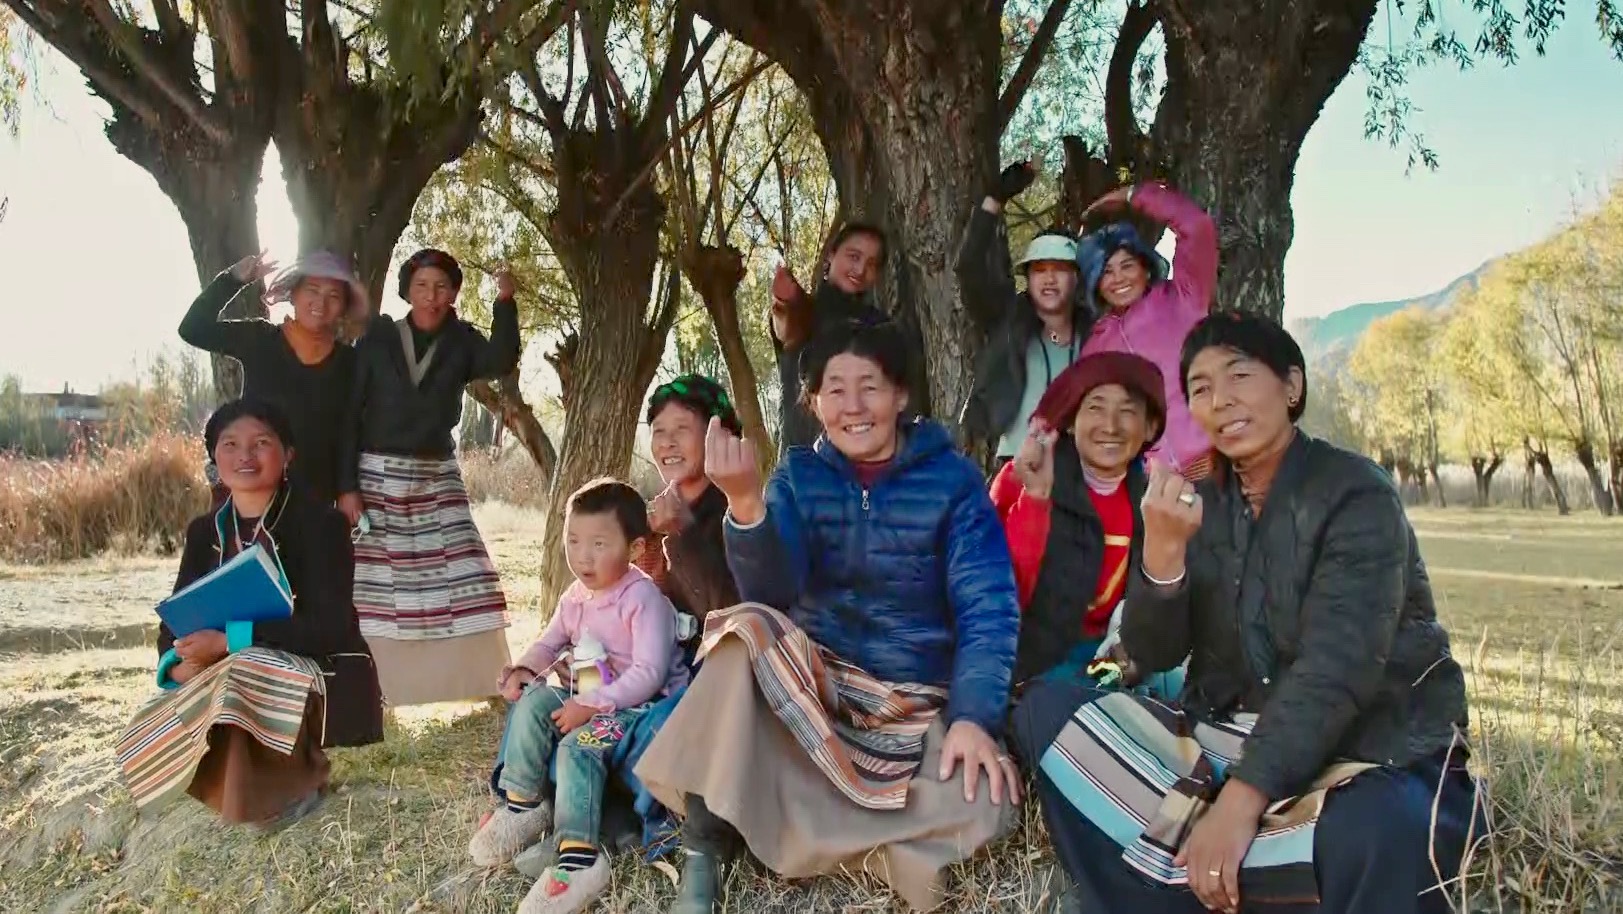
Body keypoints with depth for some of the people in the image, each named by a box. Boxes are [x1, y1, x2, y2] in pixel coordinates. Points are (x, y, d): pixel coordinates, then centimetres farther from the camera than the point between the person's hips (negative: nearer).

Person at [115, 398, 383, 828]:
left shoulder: (319, 523, -14)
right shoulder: (205, 532, 6)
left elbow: (329, 627, -23)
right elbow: (175, 621, 3)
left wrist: (229, 641, -28)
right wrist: (179, 664, -20)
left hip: (327, 684, -6)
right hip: (236, 680, 6)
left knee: (242, 675, -35)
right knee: (145, 740, -14)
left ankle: (294, 782, -9)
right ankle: (281, 767, 3)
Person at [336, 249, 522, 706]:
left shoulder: (461, 341, 5)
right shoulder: (377, 339, -1)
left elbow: (502, 362, -16)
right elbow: (349, 414, -2)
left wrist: (505, 302, -28)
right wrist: (346, 486, -9)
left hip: (438, 479, 2)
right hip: (377, 476, -2)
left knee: (464, 580, -2)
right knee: (371, 586, -1)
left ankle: (473, 684, 6)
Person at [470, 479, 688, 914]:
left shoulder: (643, 598, -19)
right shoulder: (575, 596, 8)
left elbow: (648, 674, -25)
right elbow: (550, 642, 22)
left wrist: (592, 705, -29)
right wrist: (524, 669, -1)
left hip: (641, 703, -8)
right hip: (588, 699, 8)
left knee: (578, 747, -30)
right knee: (534, 700, -11)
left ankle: (579, 859, -33)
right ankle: (522, 804, -2)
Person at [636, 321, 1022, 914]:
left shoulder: (953, 480, -4)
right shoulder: (798, 477, 2)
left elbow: (988, 610, -11)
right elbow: (771, 593, -14)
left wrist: (973, 718, -26)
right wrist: (745, 502, -33)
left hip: (918, 700, -1)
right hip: (808, 680, 1)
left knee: (981, 802, -30)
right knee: (747, 626, -29)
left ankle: (780, 826, -16)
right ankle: (703, 855, -24)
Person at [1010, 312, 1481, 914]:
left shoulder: (1356, 495, -10)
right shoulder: (1201, 504, 6)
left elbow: (1336, 669, -22)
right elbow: (1153, 655, -2)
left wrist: (1240, 801, -31)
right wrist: (1163, 550, -21)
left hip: (1371, 748, -5)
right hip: (1232, 737, 6)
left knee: (1380, 832, -40)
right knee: (1047, 709, -10)